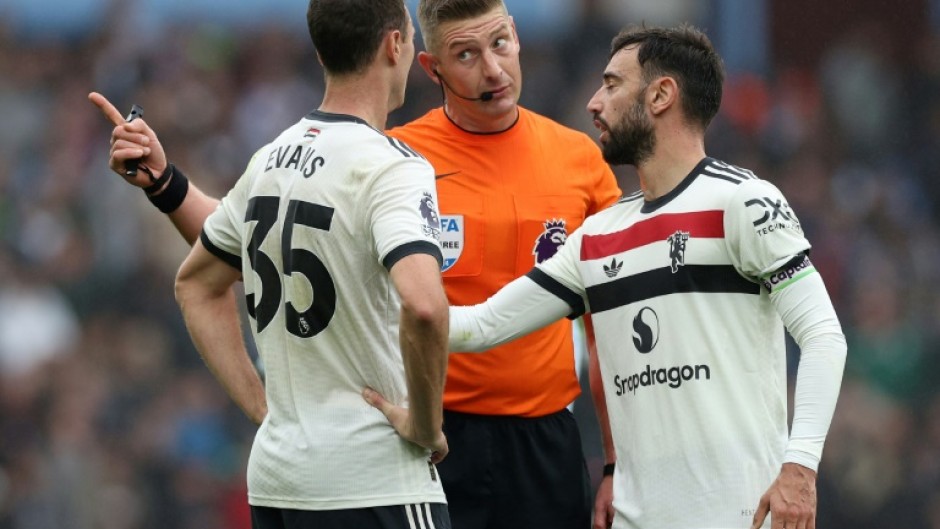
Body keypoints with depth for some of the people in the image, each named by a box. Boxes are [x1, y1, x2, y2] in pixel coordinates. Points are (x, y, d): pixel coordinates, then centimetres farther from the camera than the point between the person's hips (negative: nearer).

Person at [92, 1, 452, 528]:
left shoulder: (268, 161, 11)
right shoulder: (392, 167, -13)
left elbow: (197, 285, 24)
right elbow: (423, 304, -30)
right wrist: (426, 425, -15)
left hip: (274, 480, 8)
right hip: (376, 485, -8)